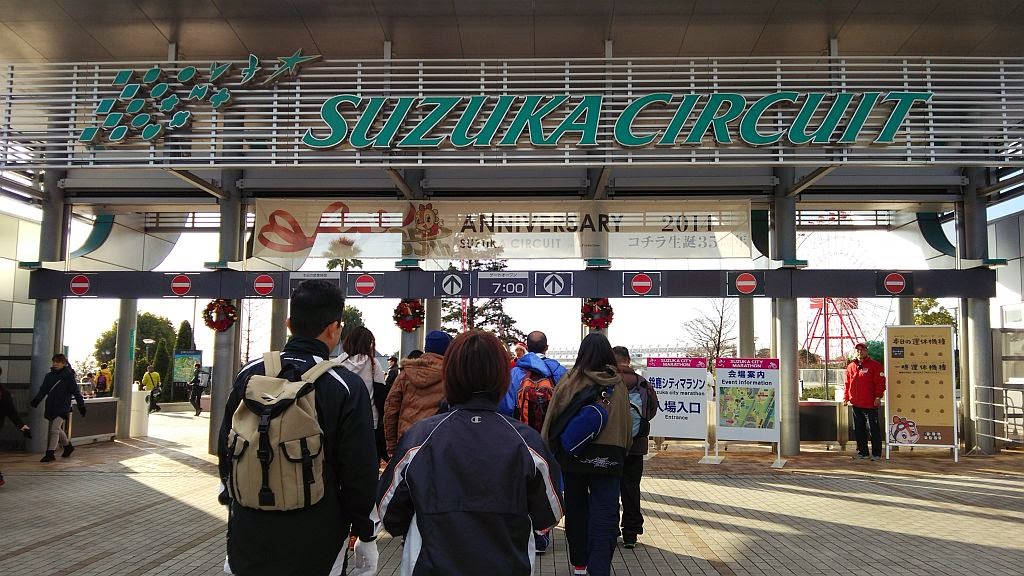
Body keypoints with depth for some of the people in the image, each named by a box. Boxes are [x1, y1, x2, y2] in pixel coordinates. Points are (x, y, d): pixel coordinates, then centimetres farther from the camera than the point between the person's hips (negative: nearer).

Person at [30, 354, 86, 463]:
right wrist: (36, 401, -6)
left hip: (62, 408, -6)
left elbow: (76, 392, -6)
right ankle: (68, 446, 36)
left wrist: (81, 406, -6)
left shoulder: (69, 377, -7)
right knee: (57, 429, 17)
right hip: (51, 407, 6)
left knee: (55, 429, -12)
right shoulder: (49, 376, 8)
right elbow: (43, 390, 10)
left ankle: (50, 453, -10)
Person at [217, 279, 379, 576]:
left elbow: (226, 448, 10)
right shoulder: (347, 386, -16)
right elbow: (360, 471, -13)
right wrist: (366, 535, 1)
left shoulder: (249, 374, -3)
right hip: (315, 545, -3)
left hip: (249, 540, 3)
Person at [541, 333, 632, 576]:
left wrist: (550, 449, 5)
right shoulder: (619, 385, -2)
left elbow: (554, 417, -5)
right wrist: (620, 452, 18)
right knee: (604, 515, 2)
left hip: (574, 454, 0)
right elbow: (627, 423, 4)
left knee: (576, 509, 16)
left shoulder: (571, 380, -8)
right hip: (609, 457, 0)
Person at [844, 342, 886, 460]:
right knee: (858, 429, 11)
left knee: (873, 429, -2)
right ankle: (862, 452, 20)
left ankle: (876, 453, 6)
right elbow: (847, 383, 17)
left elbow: (880, 382, -8)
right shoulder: (851, 366, 12)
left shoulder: (874, 365, -3)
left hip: (870, 403, -6)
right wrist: (846, 397, 12)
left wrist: (878, 397, -14)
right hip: (856, 403, 6)